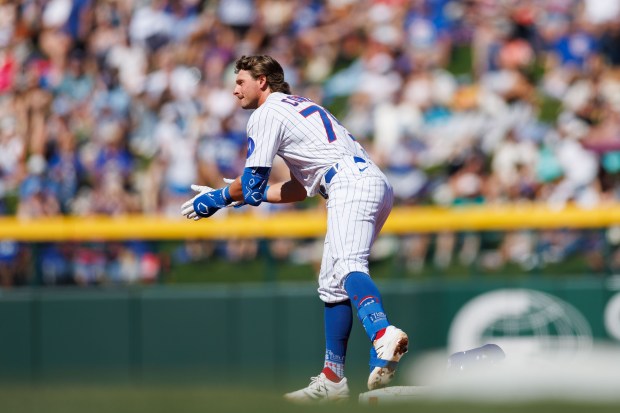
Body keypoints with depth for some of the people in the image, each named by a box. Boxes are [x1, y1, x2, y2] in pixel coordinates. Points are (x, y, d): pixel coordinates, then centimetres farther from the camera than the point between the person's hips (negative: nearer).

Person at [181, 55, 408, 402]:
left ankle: (383, 335, -57)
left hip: (352, 184, -9)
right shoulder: (302, 106, 33)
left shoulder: (267, 113, 5)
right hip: (376, 182, 9)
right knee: (332, 284, 17)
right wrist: (253, 194, 32)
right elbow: (305, 188, 31)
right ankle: (333, 379, 17)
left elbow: (252, 185, 1)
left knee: (348, 267, -30)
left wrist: (221, 197, 19)